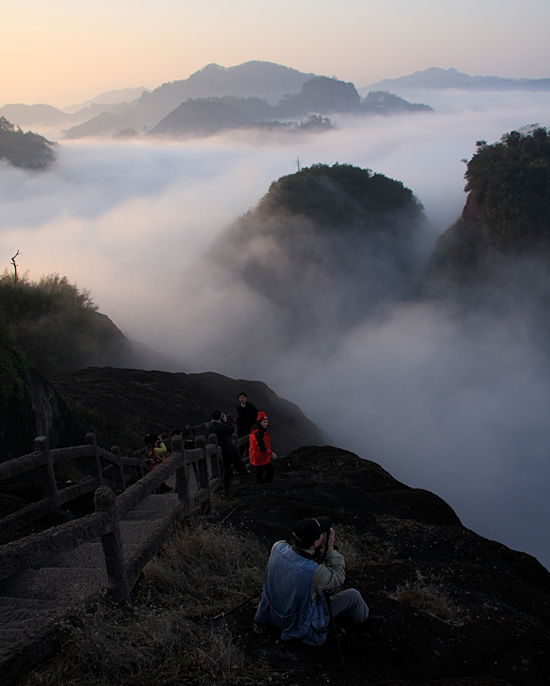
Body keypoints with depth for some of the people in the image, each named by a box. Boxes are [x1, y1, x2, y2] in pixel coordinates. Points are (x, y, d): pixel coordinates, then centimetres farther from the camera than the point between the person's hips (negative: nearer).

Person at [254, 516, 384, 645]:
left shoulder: (278, 547, -21)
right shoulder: (314, 572, -37)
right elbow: (338, 578, -15)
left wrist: (323, 546, -5)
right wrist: (330, 548, -15)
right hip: (301, 625, -6)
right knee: (352, 595, 7)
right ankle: (364, 619, 40)